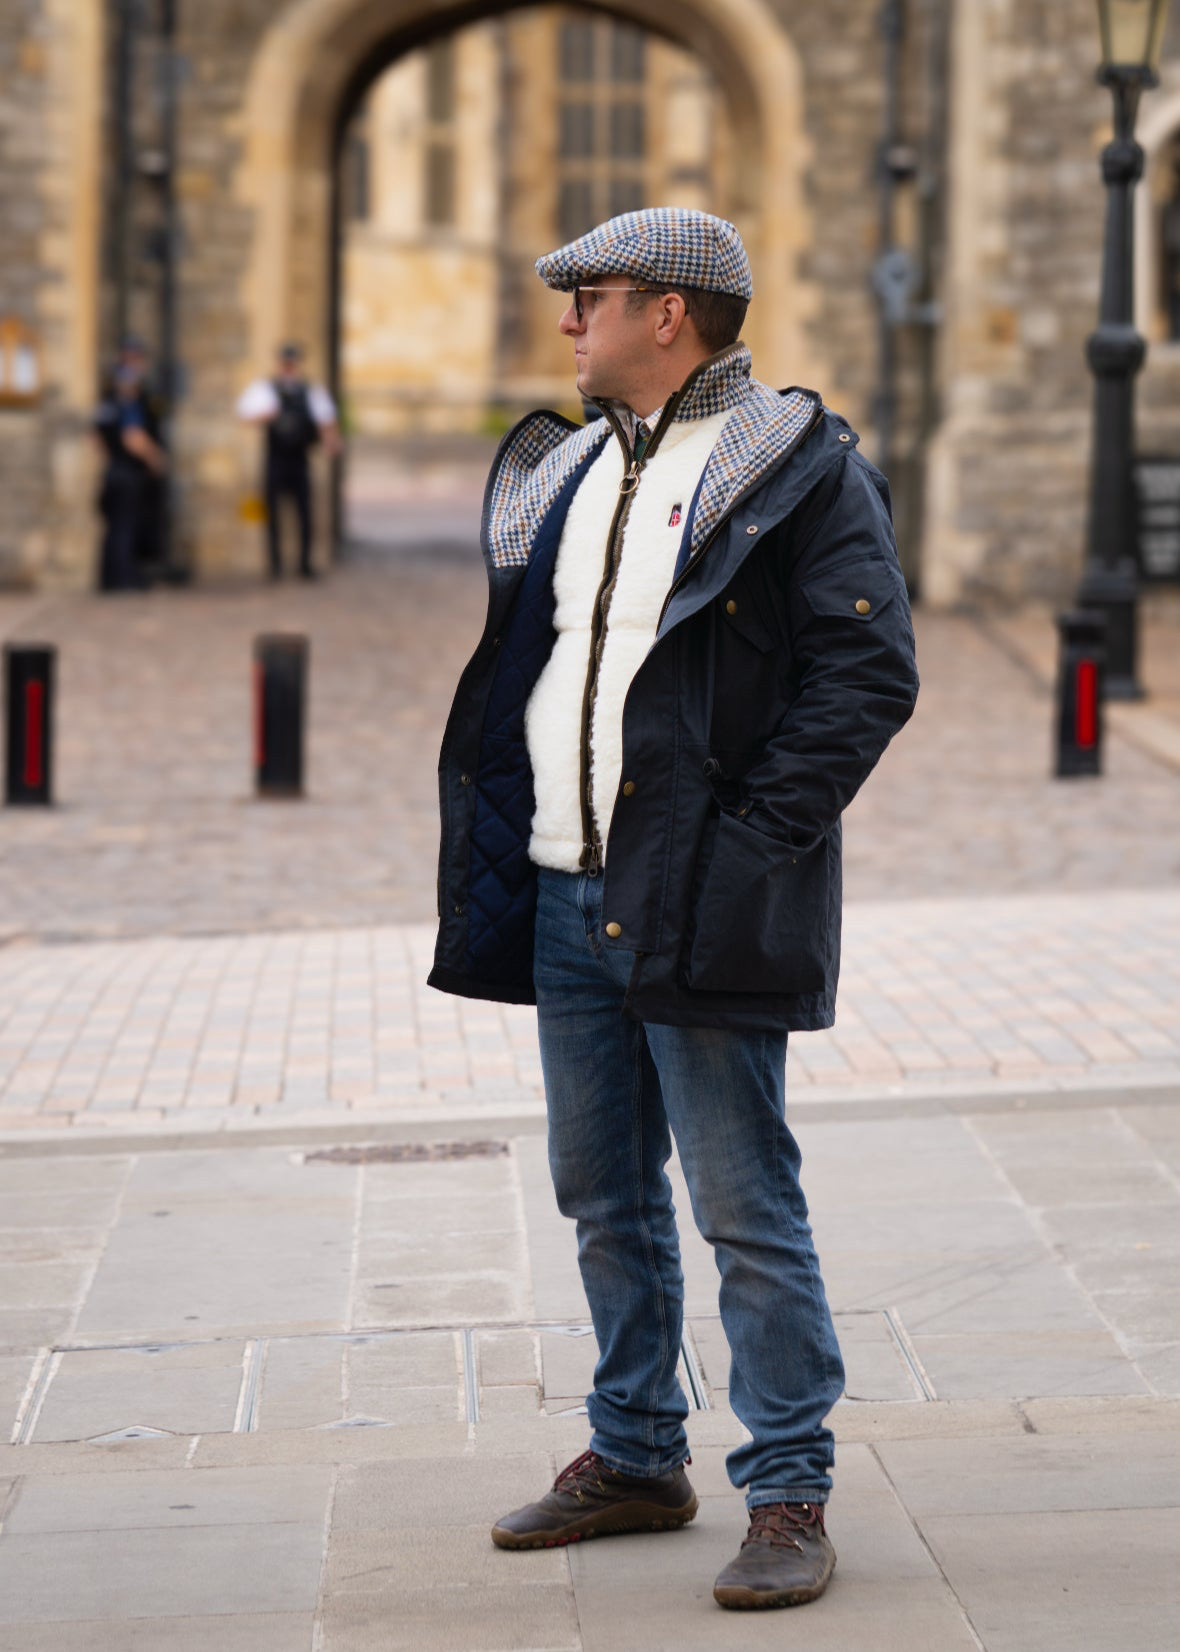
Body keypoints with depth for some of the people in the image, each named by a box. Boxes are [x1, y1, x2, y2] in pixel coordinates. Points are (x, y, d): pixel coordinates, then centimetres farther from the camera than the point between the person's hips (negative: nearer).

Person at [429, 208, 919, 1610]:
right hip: (565, 896, 8)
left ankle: (789, 1496, 4)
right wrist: (503, 836, 10)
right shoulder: (566, 469, 16)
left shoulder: (798, 468, -7)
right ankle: (636, 1459, 27)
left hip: (698, 909, -7)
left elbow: (868, 673, -13)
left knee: (746, 1208, -4)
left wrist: (748, 846, -17)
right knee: (604, 1200, 15)